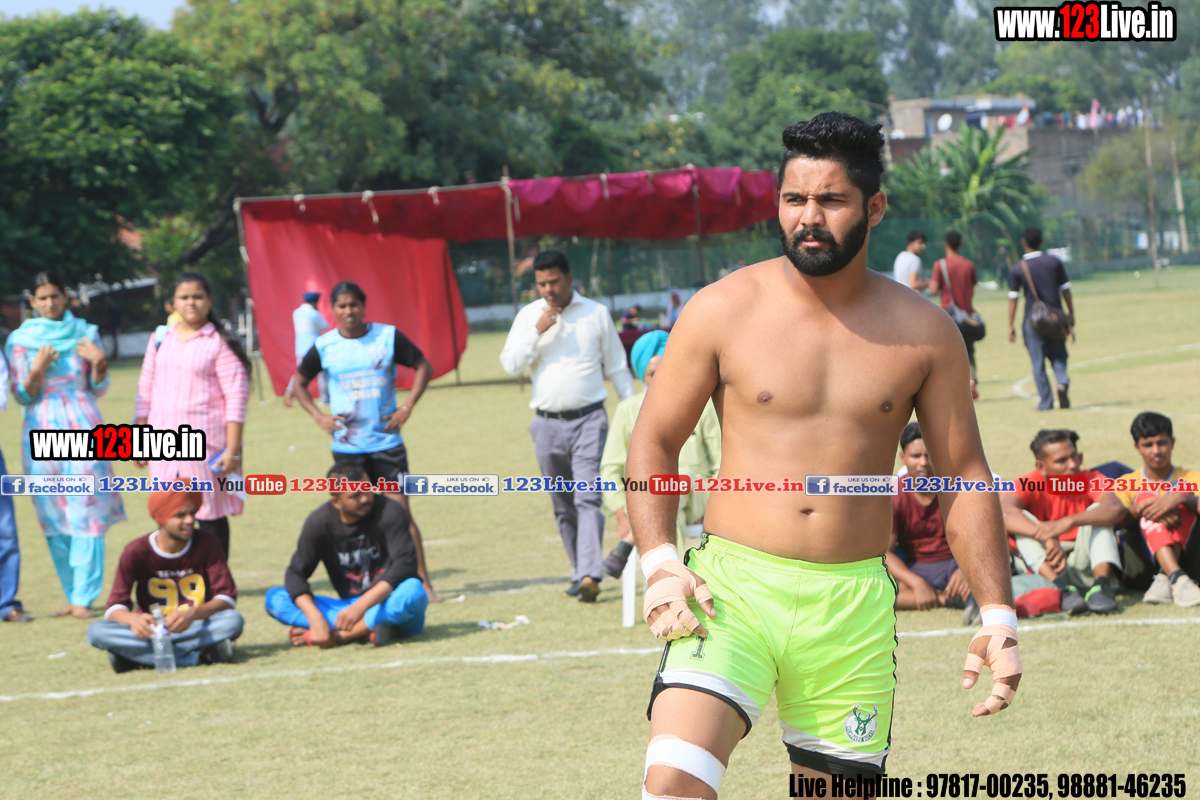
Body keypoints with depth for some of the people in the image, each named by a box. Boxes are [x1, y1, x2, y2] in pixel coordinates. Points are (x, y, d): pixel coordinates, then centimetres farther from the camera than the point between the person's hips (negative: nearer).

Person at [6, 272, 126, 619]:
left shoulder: (86, 333, 8)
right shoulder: (20, 340, 5)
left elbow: (98, 390, 9)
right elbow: (22, 396, 3)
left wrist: (99, 363, -10)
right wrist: (37, 371, -15)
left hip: (83, 427, -1)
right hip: (42, 431, 1)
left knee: (87, 512, -10)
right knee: (53, 518, 1)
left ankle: (83, 599, -12)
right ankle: (73, 596, 9)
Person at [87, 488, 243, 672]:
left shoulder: (207, 544, -5)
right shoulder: (137, 551, -7)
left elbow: (227, 598, -12)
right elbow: (115, 607, -12)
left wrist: (192, 614, -33)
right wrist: (133, 619, -38)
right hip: (151, 628, 1)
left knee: (233, 621, -31)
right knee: (97, 631, -29)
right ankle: (199, 656, -36)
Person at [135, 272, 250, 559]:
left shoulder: (220, 343, -3)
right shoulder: (160, 339, 12)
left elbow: (236, 397, -7)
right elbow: (145, 392, 17)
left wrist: (233, 450, -12)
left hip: (206, 444, -4)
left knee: (211, 516, -1)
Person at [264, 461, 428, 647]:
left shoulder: (389, 512, -12)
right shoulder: (319, 522, -4)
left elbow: (405, 565, -22)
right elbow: (296, 574, -7)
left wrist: (360, 607, -32)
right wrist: (316, 619, -25)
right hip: (349, 606, 3)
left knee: (413, 590, -38)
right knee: (274, 597, -15)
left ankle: (340, 635, -30)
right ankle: (367, 629, -28)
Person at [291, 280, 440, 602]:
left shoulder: (388, 336, -2)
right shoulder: (324, 346, 1)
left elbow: (424, 367, 7)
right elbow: (299, 383, 15)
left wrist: (407, 407, -3)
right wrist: (319, 416, 1)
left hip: (387, 441, -1)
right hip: (346, 447, 1)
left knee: (400, 512, -7)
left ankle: (423, 582, -3)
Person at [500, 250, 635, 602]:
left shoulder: (596, 314, 4)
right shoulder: (528, 315, 7)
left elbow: (617, 368, 10)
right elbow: (511, 364, -1)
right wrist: (537, 331, -12)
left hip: (588, 419, -3)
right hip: (547, 424, 3)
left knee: (588, 498, -15)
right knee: (563, 506, 8)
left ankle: (590, 575, -24)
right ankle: (580, 573, 18)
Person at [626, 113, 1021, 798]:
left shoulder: (924, 332, 4)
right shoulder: (723, 311, 0)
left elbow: (965, 474, 11)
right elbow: (655, 441, 7)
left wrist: (998, 616, 4)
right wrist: (660, 562, -7)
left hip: (855, 606, 2)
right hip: (733, 587, -2)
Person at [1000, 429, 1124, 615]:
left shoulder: (1091, 480, -6)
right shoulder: (1029, 484, -8)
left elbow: (1116, 510, -29)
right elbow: (1004, 511, -31)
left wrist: (1069, 522, -45)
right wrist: (1048, 539, -46)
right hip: (1044, 566, 0)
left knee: (1098, 510, -19)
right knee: (1021, 519, -23)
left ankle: (1100, 586, -38)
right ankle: (1062, 589, -41)